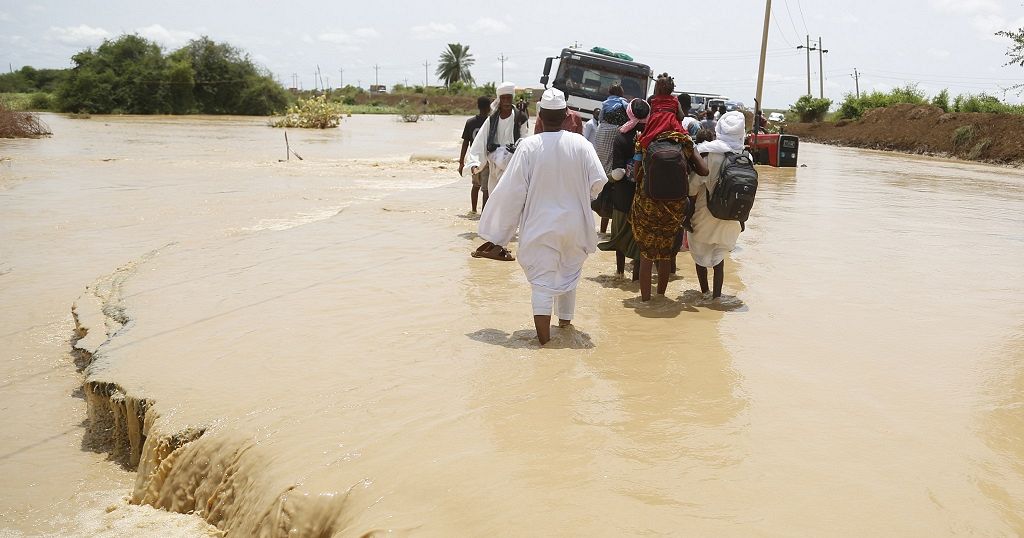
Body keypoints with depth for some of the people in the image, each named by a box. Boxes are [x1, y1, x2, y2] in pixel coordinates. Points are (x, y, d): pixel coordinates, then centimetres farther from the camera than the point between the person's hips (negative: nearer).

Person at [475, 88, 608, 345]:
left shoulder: (528, 146, -12)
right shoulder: (580, 143, -9)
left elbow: (511, 191, -10)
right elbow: (598, 181, -9)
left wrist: (498, 234, -4)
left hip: (540, 226, -2)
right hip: (574, 223, 2)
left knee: (542, 280, 2)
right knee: (569, 272, 24)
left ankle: (543, 336, -7)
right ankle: (565, 319, 42)